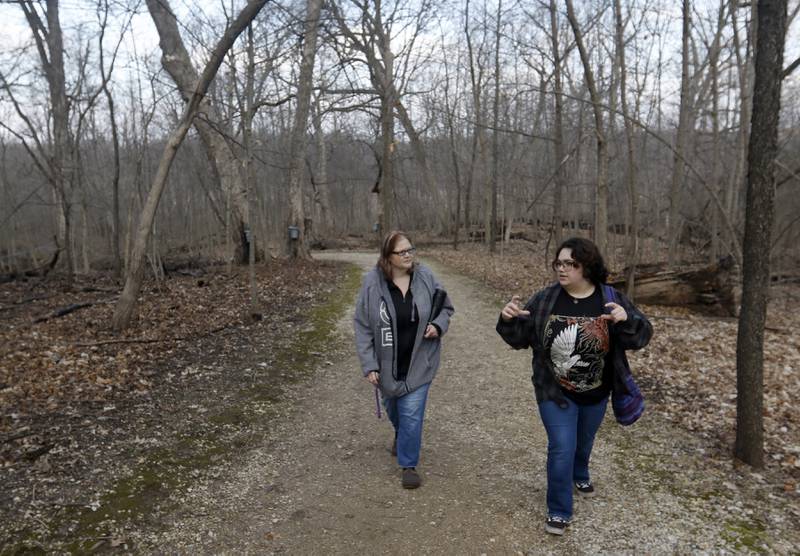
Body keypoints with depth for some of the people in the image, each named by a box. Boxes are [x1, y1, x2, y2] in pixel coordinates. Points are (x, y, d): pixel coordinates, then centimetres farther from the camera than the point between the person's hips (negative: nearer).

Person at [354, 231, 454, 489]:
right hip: (387, 362, 1)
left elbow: (446, 308, 4)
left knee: (412, 414, -3)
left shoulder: (425, 277, -11)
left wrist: (437, 325, -17)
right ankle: (401, 434, 57)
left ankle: (409, 465, 18)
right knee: (393, 407, 24)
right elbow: (362, 326, -11)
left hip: (418, 361, -1)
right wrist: (369, 365, -14)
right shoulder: (373, 282, -15)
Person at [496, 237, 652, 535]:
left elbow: (642, 335, -15)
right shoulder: (545, 299, -11)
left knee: (584, 442, 25)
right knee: (561, 448, -5)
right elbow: (520, 337, -6)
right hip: (554, 392, -2)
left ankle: (580, 475, 57)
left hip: (595, 394, 2)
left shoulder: (611, 299, -13)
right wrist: (508, 320, -28)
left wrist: (627, 319, -36)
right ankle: (559, 510, 16)